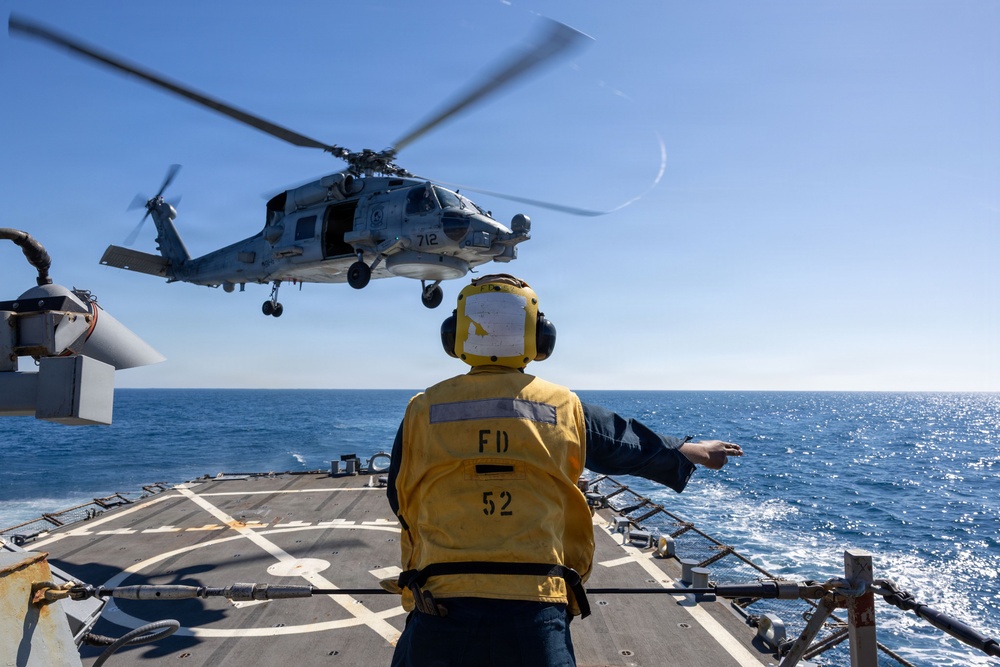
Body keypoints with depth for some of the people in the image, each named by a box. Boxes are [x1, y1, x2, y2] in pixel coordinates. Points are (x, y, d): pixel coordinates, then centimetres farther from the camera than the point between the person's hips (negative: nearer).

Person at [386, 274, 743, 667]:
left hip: (440, 616, 1)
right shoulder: (564, 409, 2)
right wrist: (696, 451, 39)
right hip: (536, 621, 0)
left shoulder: (422, 411, 1)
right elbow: (633, 445, 20)